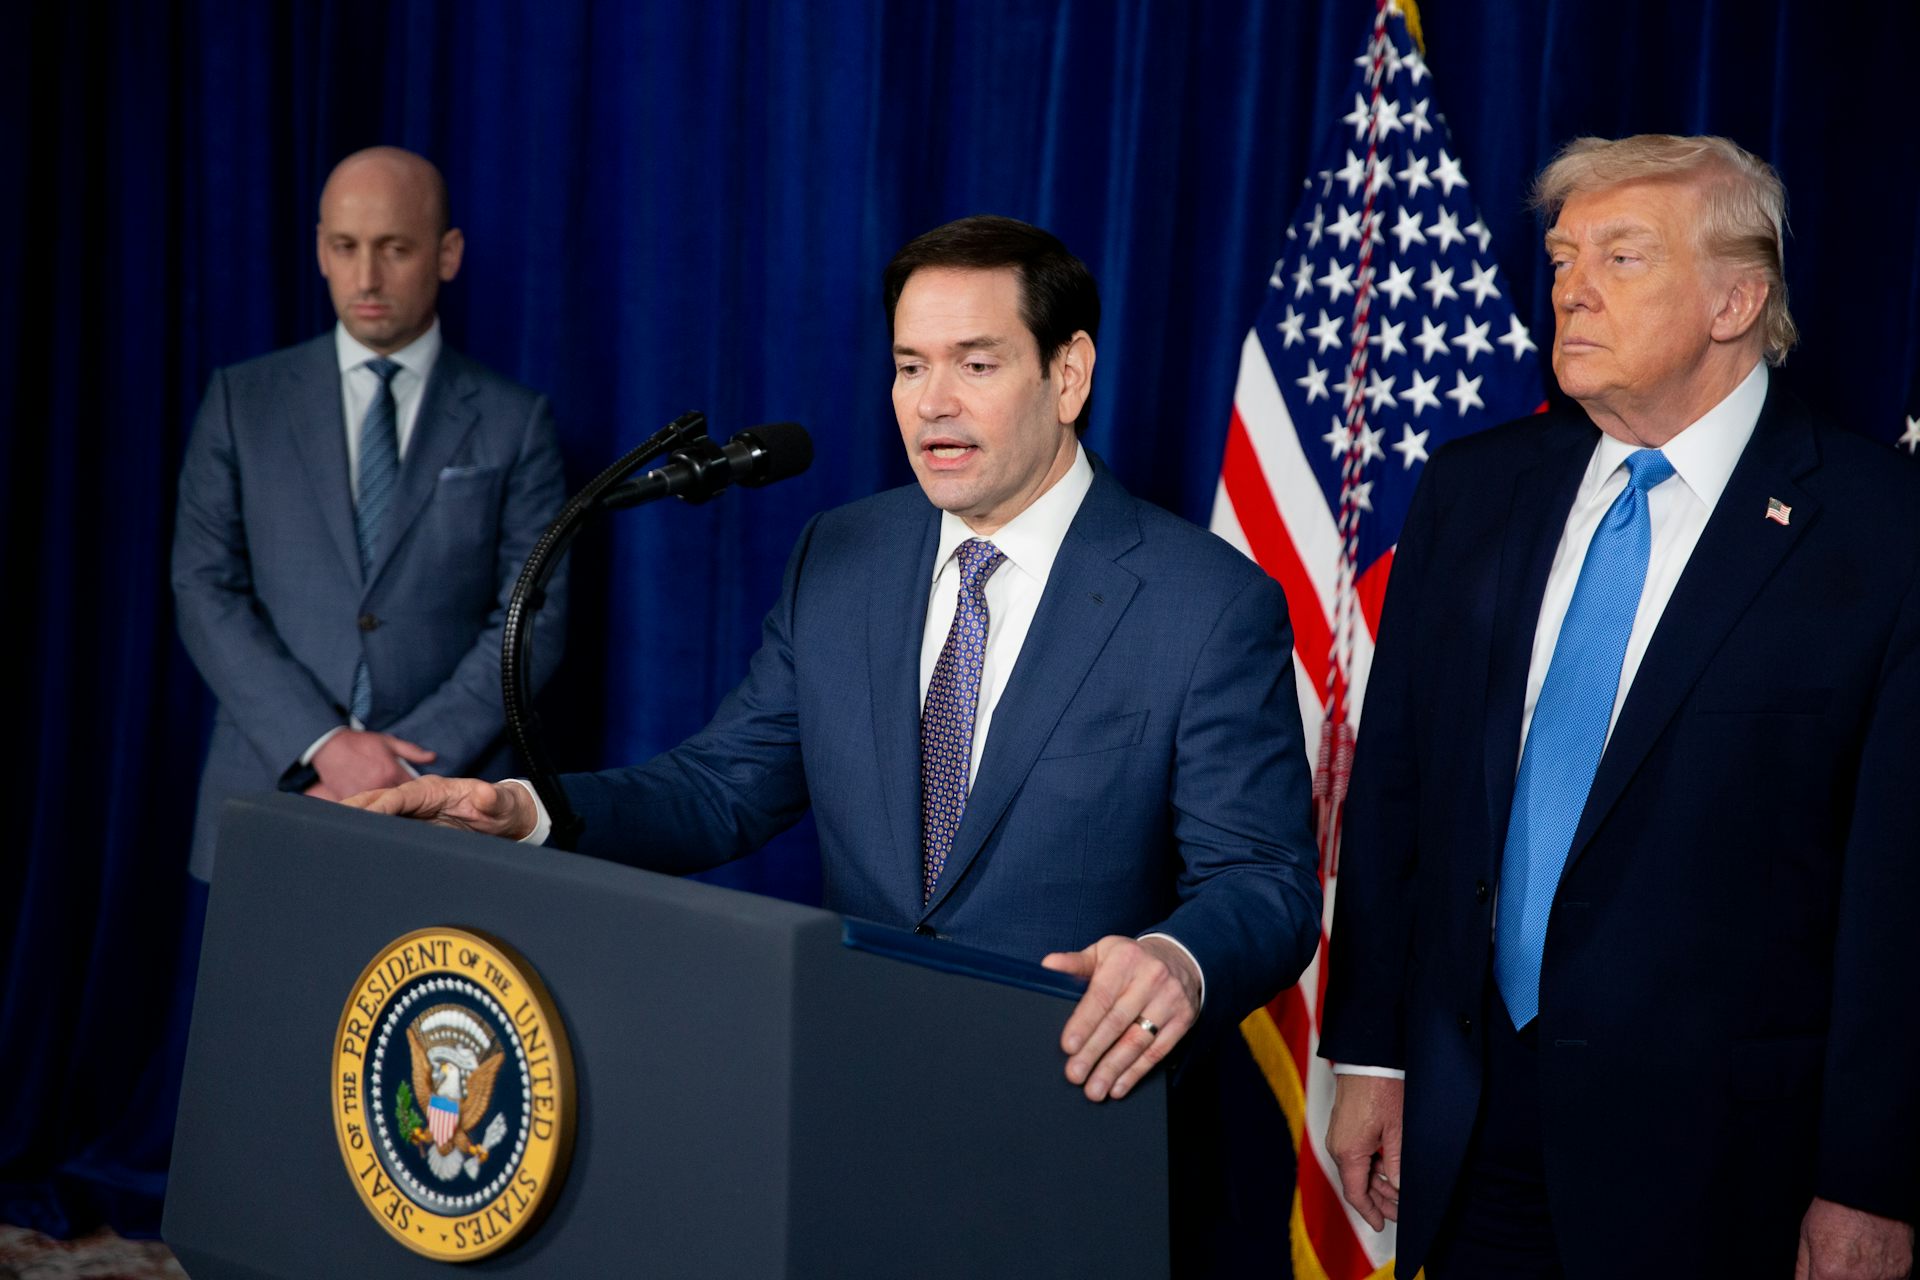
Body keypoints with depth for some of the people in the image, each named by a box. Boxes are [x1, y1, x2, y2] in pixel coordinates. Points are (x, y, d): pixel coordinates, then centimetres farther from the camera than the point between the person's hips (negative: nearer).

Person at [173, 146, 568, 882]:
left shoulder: (514, 424, 4)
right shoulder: (242, 402, 7)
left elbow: (532, 621, -2)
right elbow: (206, 592, 0)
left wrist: (413, 764, -14)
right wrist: (324, 745, -12)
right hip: (271, 801, 1)